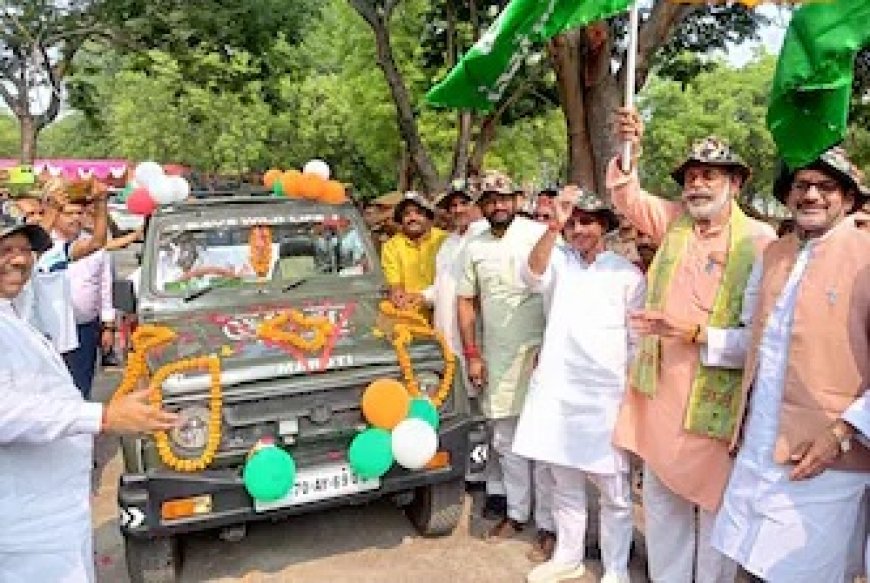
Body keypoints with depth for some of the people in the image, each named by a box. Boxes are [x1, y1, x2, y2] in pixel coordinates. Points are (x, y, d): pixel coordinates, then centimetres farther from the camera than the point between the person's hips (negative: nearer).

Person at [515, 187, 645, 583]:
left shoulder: (628, 274, -1)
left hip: (605, 395, -3)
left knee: (614, 491, 7)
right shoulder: (560, 259, 5)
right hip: (558, 390, 3)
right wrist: (553, 226, -27)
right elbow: (533, 278, -17)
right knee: (564, 484, 17)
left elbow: (638, 341, 2)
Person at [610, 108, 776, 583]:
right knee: (661, 494, 16)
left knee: (716, 499, 9)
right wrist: (628, 151, -8)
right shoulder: (675, 220, 6)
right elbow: (625, 197, 11)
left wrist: (693, 330, -20)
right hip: (660, 388, 5)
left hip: (717, 395, -4)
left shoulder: (760, 239, -8)